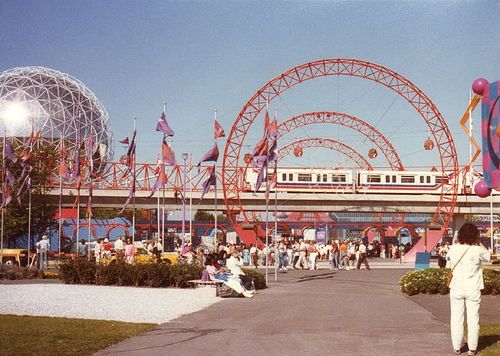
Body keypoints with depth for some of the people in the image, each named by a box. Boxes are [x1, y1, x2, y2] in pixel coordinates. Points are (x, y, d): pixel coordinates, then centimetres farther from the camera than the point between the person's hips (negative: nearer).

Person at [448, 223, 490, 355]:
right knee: (473, 319, 8)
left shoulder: (453, 249, -8)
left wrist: (459, 243, 10)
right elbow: (488, 257, 5)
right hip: (473, 290, -2)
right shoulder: (477, 250, -14)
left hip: (456, 289, 2)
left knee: (456, 319, 10)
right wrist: (479, 244, 8)